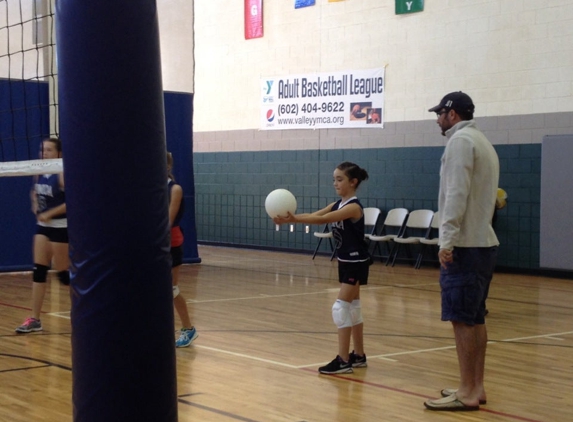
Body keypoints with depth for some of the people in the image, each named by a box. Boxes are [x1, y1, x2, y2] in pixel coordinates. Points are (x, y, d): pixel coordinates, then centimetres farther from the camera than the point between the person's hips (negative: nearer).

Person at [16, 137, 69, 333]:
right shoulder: (39, 173, 7)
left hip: (61, 227, -7)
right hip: (43, 226, 7)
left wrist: (50, 213, -22)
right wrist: (35, 206, 6)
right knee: (38, 270, 2)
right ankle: (34, 319, 4)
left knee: (63, 272, 0)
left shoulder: (62, 174, -16)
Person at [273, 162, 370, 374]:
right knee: (352, 307, 14)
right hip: (345, 262, 9)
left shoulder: (354, 207, -19)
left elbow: (323, 220, -31)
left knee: (341, 308, -12)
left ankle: (343, 361, -9)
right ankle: (358, 356, 23)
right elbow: (314, 215, -5)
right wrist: (289, 218, -22)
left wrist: (294, 219, -39)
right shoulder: (337, 205, 8)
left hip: (356, 263, -9)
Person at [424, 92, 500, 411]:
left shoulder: (460, 140, -10)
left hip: (465, 245, -10)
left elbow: (457, 194, -19)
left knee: (462, 319, -8)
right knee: (476, 319, 12)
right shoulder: (483, 142, 20)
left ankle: (468, 393, -6)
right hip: (483, 241, 10)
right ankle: (476, 387, 17)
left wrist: (448, 241, -20)